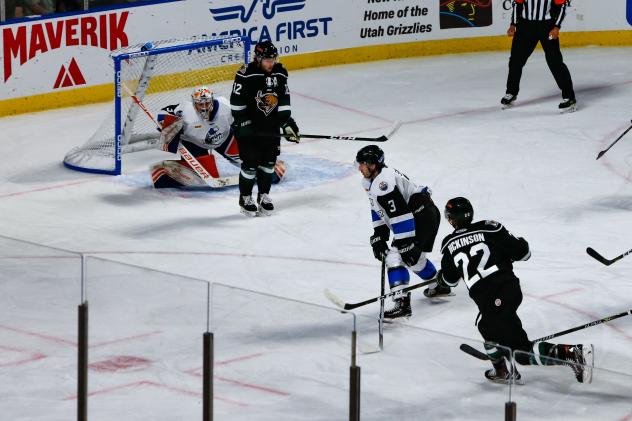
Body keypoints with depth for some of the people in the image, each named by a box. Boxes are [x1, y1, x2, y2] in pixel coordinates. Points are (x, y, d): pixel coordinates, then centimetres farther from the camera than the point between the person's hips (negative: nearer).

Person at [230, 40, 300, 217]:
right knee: (250, 163, -3)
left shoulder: (280, 73, 1)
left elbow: (283, 100, 7)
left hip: (271, 126, 5)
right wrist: (243, 123, -16)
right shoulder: (246, 74, -17)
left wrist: (287, 123, 1)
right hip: (249, 126, -5)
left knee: (269, 162, 9)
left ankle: (263, 195, 24)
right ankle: (245, 198, 13)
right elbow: (237, 102, -14)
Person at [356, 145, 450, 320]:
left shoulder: (384, 182, -26)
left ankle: (401, 303, -26)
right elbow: (378, 210, 19)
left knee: (395, 257, -19)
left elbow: (401, 215, -29)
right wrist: (378, 237, 13)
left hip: (422, 217, -11)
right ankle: (438, 286, 51)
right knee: (414, 257, 29)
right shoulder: (370, 181, 8)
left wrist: (406, 245, -27)